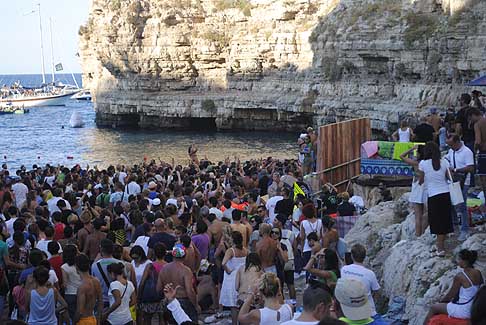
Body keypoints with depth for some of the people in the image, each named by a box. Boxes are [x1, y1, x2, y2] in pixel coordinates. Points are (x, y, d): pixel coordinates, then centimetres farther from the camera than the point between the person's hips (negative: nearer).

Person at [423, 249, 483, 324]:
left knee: (433, 308, 13)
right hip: (474, 309, 7)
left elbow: (451, 294, -10)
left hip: (463, 311, -7)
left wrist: (441, 301, 11)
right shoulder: (478, 273, -3)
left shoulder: (459, 277, -21)